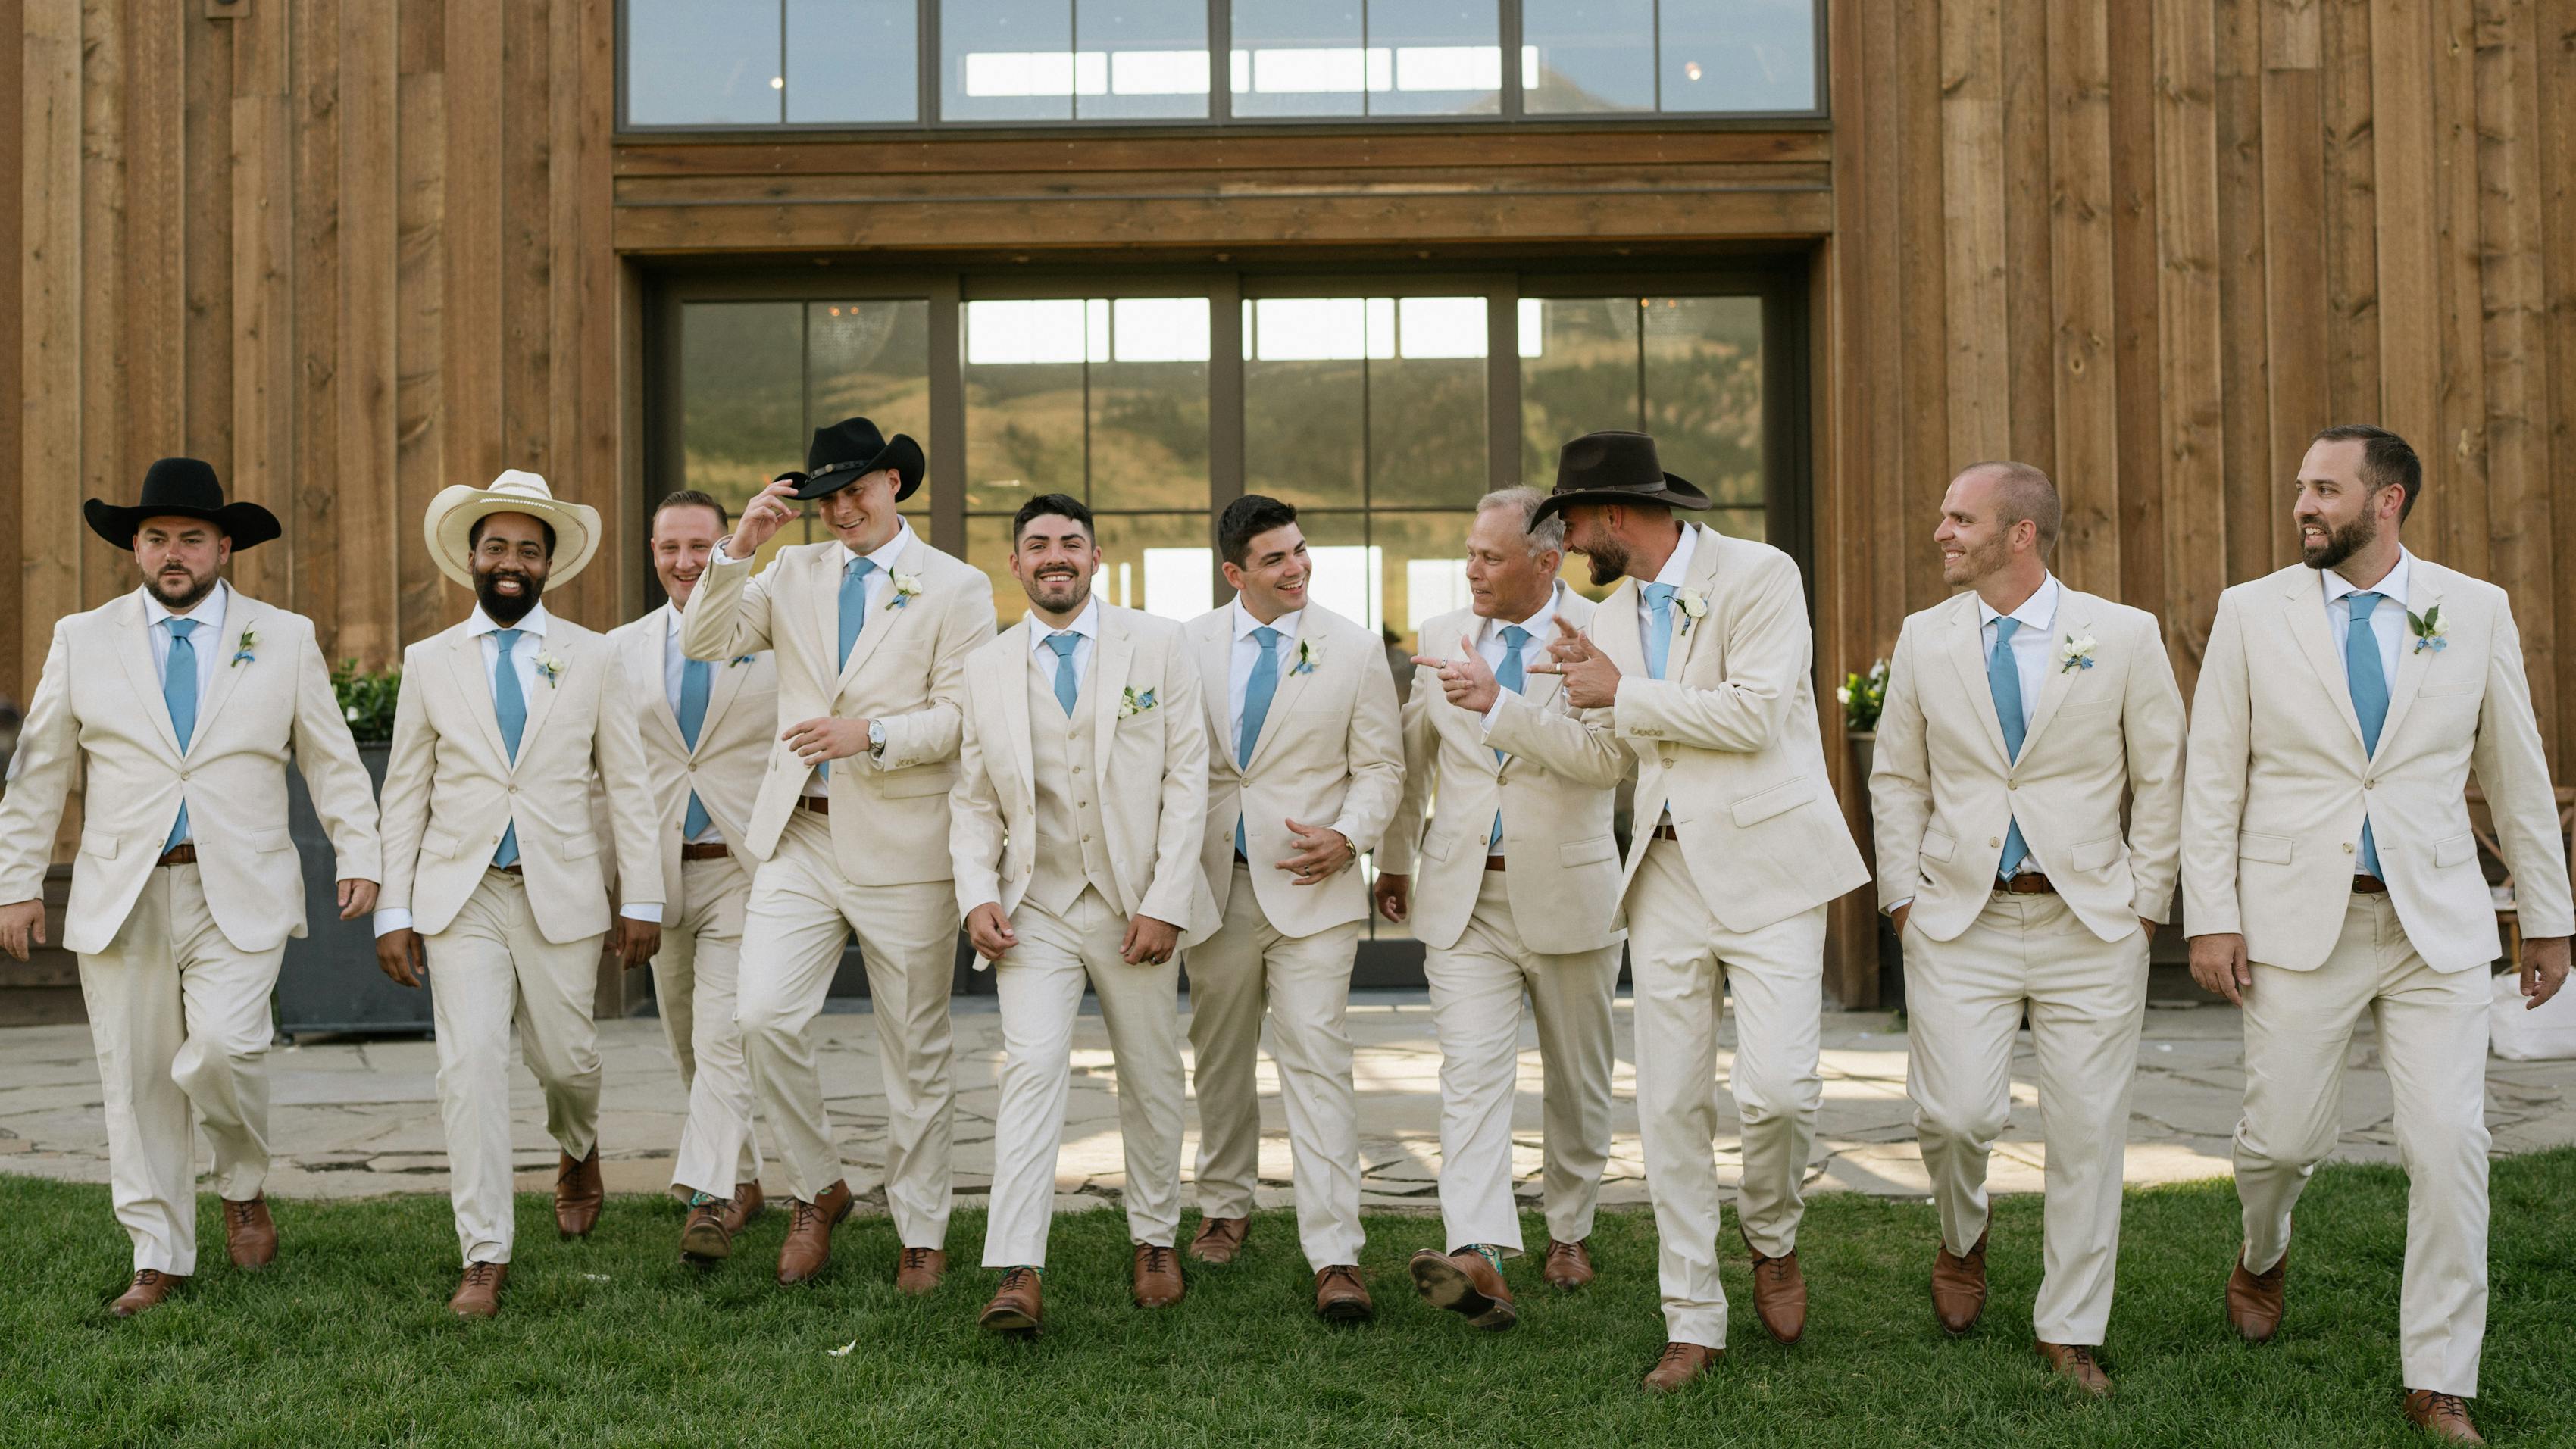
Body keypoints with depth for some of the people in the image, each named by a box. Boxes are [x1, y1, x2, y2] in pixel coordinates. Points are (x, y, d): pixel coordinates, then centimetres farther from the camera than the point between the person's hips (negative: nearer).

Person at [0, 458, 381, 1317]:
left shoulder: (284, 640, 6)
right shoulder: (82, 641, 8)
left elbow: (332, 760, 8)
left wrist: (358, 858, -2)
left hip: (240, 898, -2)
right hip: (121, 897, 2)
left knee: (222, 1049, -20)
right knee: (136, 1080, 3)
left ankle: (244, 1186, 10)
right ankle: (159, 1261, 15)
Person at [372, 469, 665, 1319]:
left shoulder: (593, 660, 4)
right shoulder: (430, 662, 6)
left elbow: (628, 786, 5)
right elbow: (405, 794, 8)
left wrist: (642, 899, 0)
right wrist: (394, 911, 2)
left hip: (560, 896, 0)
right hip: (459, 898, 0)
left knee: (565, 1058, 7)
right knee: (469, 1069, -7)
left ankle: (577, 1150, 43)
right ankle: (485, 1257, 0)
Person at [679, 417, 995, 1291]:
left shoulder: (955, 589, 0)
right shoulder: (795, 573, 13)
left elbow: (963, 716, -8)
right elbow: (705, 644, 5)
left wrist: (870, 736, -22)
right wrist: (738, 548, -7)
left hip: (901, 844, -3)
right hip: (800, 835, 3)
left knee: (917, 1048, 5)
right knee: (765, 1017, -10)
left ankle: (922, 1235, 18)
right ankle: (816, 1190, 13)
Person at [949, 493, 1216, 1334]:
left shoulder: (1157, 646, 0)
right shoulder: (987, 668, 7)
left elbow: (1187, 777, -3)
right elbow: (973, 800, 10)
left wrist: (1165, 903, -10)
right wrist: (977, 894, -7)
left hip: (1139, 906, 0)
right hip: (1036, 909, 0)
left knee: (1152, 1079, 10)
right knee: (1032, 1067, -14)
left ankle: (1154, 1240, 29)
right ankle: (1017, 1274, -16)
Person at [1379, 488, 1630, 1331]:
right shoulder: (1442, 637, 6)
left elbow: (1605, 757, -22)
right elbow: (1413, 755, 18)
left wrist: (1499, 702, -27)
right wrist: (1394, 859, 23)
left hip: (1569, 896, -2)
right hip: (1464, 896, 2)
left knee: (1578, 1079, 12)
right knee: (1471, 1073, -14)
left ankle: (1569, 1233, 32)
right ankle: (1481, 1259, -25)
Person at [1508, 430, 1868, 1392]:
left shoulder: (1758, 575, -7)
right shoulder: (1613, 617, 15)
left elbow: (1756, 715, -18)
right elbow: (1598, 757, 22)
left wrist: (1624, 692, -10)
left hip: (1765, 862, -6)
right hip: (1669, 871, 6)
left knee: (1777, 1087, -15)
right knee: (1670, 1105, 4)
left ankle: (1771, 1237, 17)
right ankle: (1693, 1323, 14)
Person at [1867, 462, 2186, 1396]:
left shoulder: (2123, 636, -1)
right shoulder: (1924, 639, 5)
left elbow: (2161, 778, 4)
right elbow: (1897, 779, 13)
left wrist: (2144, 906, 1)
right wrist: (1904, 896, 4)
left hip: (2091, 920, -1)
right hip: (1959, 917, 1)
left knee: (2087, 1133, 2)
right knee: (1957, 1114, -10)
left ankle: (2070, 1334, 17)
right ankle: (1962, 1241, 23)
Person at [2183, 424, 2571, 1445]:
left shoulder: (2476, 610, 3)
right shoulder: (2252, 612, 2)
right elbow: (2213, 776, 2)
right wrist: (2210, 918, -4)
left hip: (2437, 923, 0)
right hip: (2297, 919, 0)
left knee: (2450, 1150, -4)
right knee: (2283, 1138, 5)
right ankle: (2263, 1256, 40)